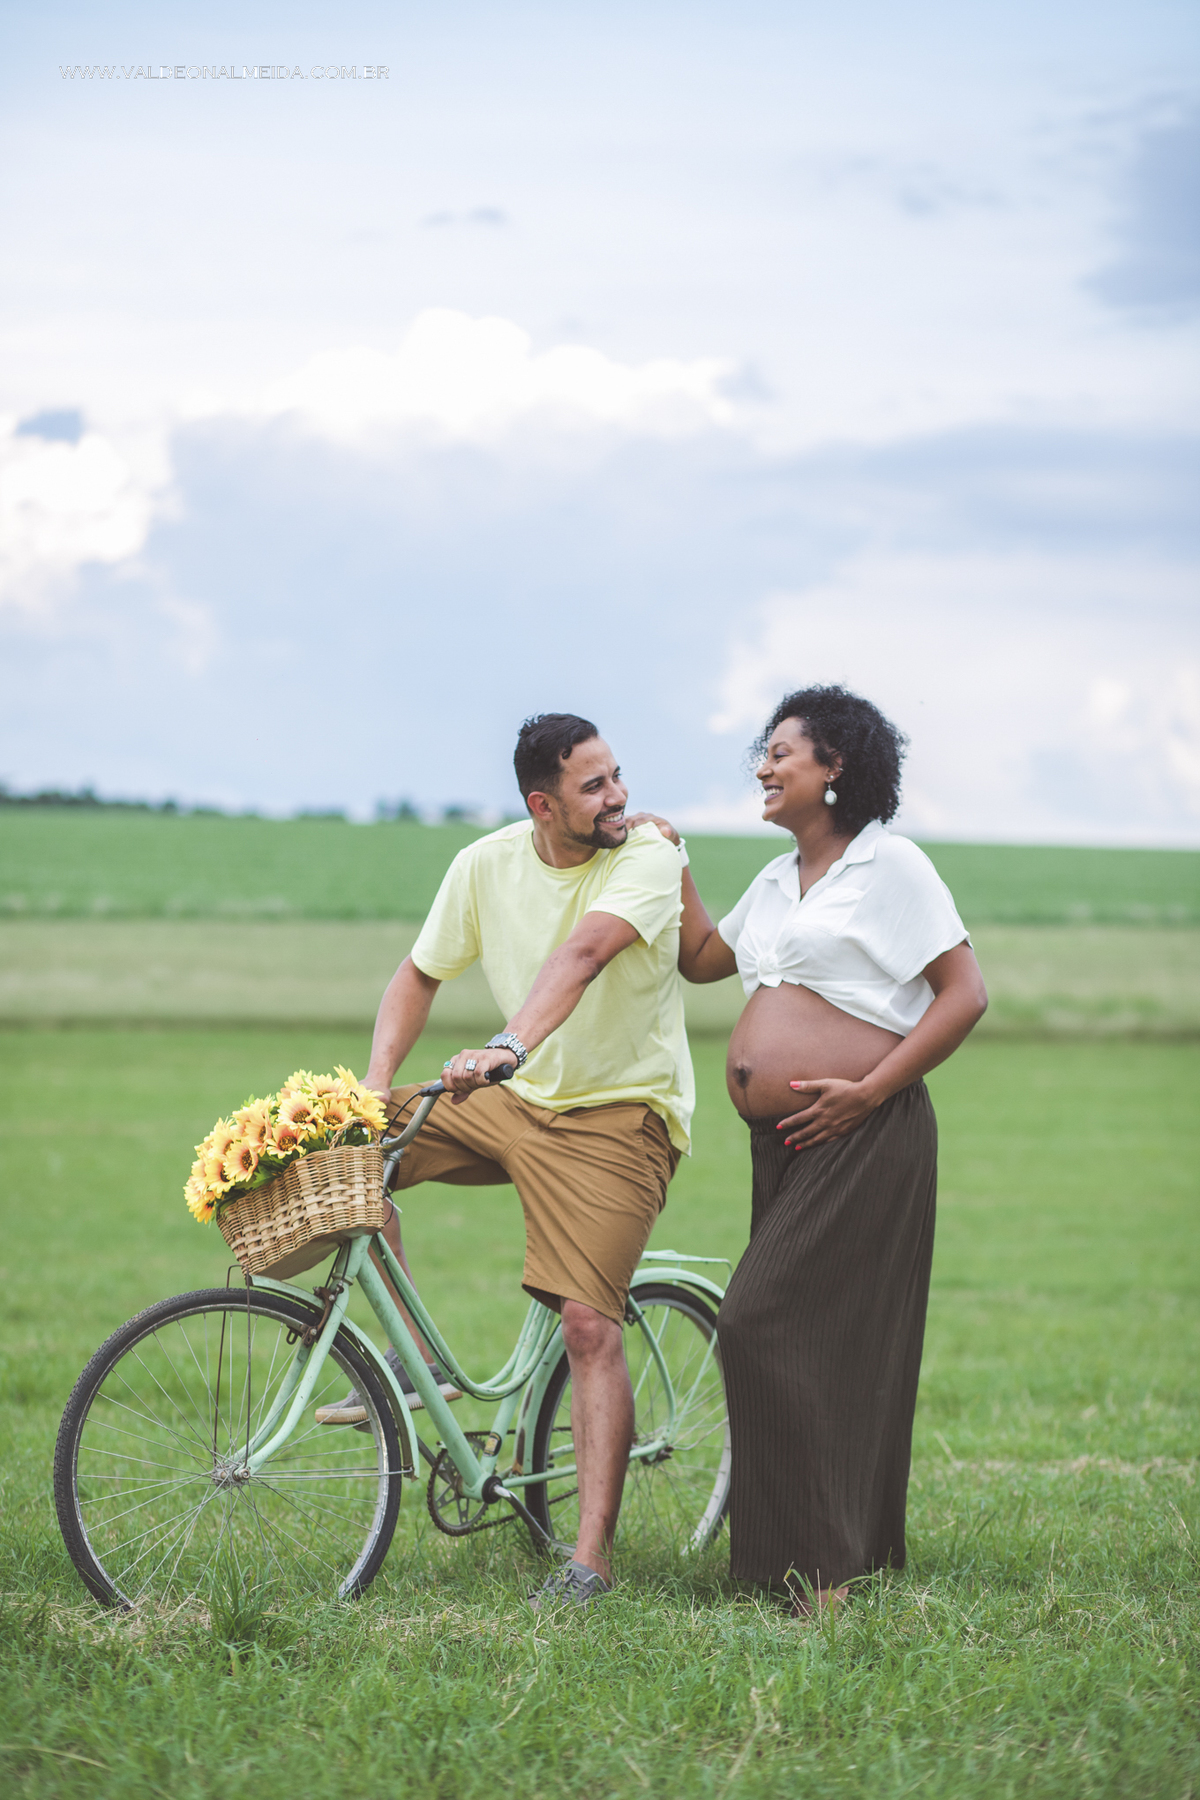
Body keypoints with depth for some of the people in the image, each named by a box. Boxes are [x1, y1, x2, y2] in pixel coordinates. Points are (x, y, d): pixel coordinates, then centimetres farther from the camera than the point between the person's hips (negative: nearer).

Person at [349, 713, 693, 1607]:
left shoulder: (649, 857, -18)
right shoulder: (488, 863, -3)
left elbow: (583, 952, -36)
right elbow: (421, 974, 9)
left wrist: (508, 1047, -51)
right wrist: (375, 1085, -6)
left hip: (619, 1118, -6)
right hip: (517, 1099, 6)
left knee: (590, 1325, -16)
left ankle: (593, 1557, -11)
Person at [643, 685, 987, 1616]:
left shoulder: (889, 865, -6)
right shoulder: (778, 880, 18)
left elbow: (966, 993, -10)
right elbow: (704, 957, 31)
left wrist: (869, 1089, -16)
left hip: (864, 1142, -8)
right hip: (782, 1141, 8)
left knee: (767, 1325, -13)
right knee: (819, 1342, 8)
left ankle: (822, 1561, -8)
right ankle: (864, 1555, 16)